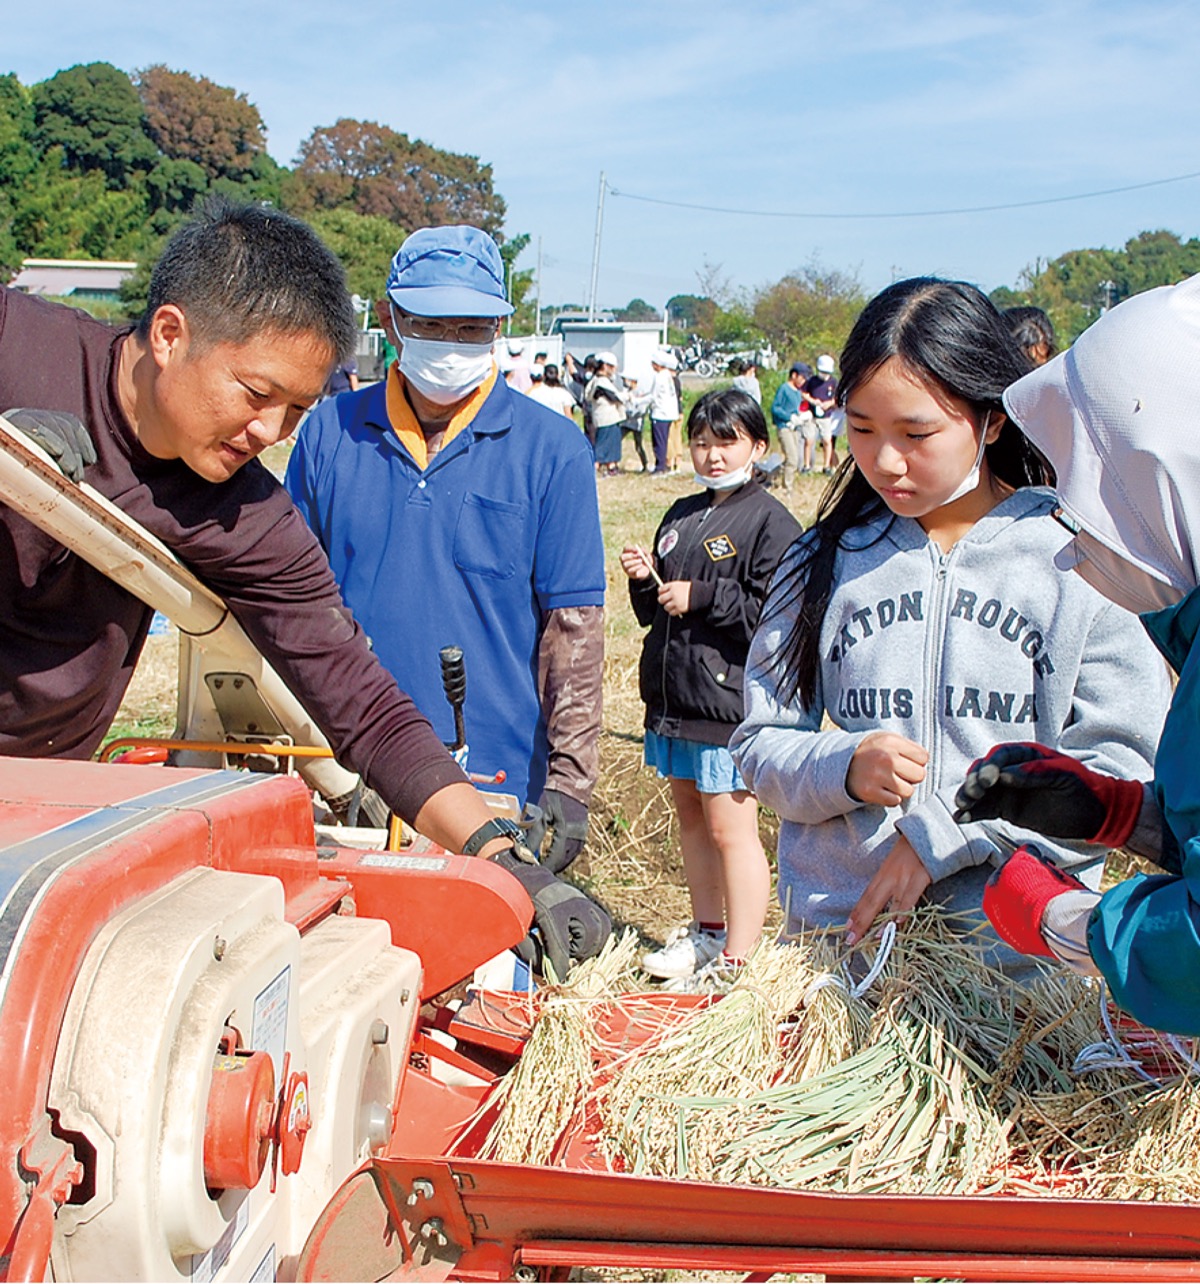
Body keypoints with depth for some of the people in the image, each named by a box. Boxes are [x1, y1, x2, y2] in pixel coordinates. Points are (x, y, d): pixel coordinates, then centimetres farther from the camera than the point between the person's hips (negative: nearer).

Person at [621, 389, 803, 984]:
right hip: (674, 697, 8)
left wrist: (700, 597, -17)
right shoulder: (681, 516, 15)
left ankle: (738, 959, 6)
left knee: (730, 829, -3)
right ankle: (707, 931, 33)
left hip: (730, 699, -8)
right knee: (690, 816, 18)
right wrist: (646, 581, -1)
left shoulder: (770, 521, -8)